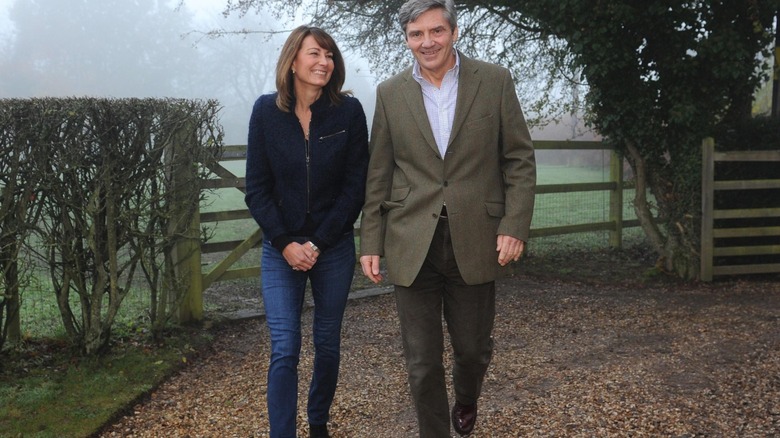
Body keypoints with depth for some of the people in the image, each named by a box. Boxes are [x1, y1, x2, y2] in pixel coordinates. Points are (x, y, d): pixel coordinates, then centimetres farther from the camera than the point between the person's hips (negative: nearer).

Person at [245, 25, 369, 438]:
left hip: (334, 247, 1)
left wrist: (318, 243, -11)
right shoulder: (266, 110, -5)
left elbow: (355, 186, -6)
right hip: (281, 248, 0)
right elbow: (256, 188, -3)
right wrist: (286, 244, -12)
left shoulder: (349, 111, -7)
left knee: (327, 343, 13)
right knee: (284, 350, -5)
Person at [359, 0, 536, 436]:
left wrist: (515, 226, -9)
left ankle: (466, 402, 48)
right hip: (412, 247, 1)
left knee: (474, 348, 14)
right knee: (423, 365, 5)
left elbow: (520, 159, 1)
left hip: (474, 242, 0)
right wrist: (371, 243, 4)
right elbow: (378, 176, 7)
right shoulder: (390, 93, 5)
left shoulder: (495, 81, 1)